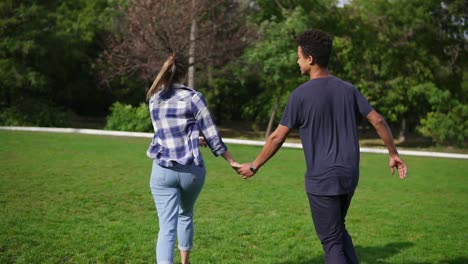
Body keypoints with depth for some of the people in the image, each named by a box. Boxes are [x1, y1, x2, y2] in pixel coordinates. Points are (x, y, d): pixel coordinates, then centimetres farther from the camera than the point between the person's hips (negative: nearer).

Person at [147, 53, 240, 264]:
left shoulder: (154, 100, 6)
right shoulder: (193, 97, -6)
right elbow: (211, 134, -6)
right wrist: (232, 161, 2)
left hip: (163, 171, 1)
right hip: (192, 169, 0)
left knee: (167, 227, -3)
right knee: (186, 215, 26)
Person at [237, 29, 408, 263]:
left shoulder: (301, 94, -10)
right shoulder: (347, 89, 5)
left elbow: (277, 138, -7)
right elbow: (378, 121, 4)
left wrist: (254, 166, 4)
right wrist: (393, 153, 17)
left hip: (321, 179, -6)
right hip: (349, 175, 6)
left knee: (331, 241, 2)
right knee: (338, 230, 24)